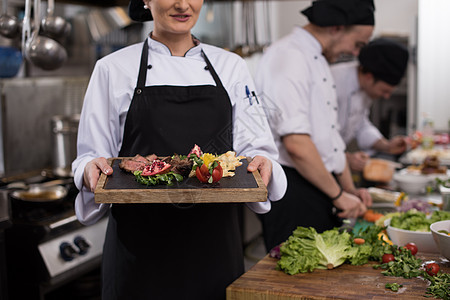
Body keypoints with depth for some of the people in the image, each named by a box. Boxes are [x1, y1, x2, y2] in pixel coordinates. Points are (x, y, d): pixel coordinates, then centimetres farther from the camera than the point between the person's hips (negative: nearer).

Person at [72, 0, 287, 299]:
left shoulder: (231, 66, 8)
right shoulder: (113, 69, 1)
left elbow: (257, 147, 8)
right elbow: (90, 156, 3)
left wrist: (261, 163, -13)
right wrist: (92, 171, -19)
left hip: (214, 240, 2)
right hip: (141, 240, -2)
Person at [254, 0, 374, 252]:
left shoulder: (318, 60, 18)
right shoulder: (289, 58, -16)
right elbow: (296, 144, -24)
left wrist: (350, 190, 16)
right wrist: (339, 194, -14)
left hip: (320, 187, 10)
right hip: (292, 192, -10)